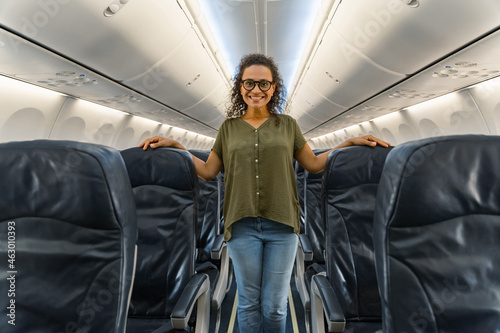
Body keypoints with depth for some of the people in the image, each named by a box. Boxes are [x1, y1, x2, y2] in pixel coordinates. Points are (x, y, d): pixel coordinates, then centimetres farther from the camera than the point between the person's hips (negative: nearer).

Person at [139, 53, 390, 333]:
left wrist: (350, 142, 4)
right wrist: (174, 145, 5)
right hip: (243, 225, 1)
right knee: (248, 302, 15)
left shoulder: (287, 124, 8)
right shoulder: (229, 128, 8)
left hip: (281, 225, 0)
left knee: (275, 306, 11)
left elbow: (314, 164, 11)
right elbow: (208, 171, 9)